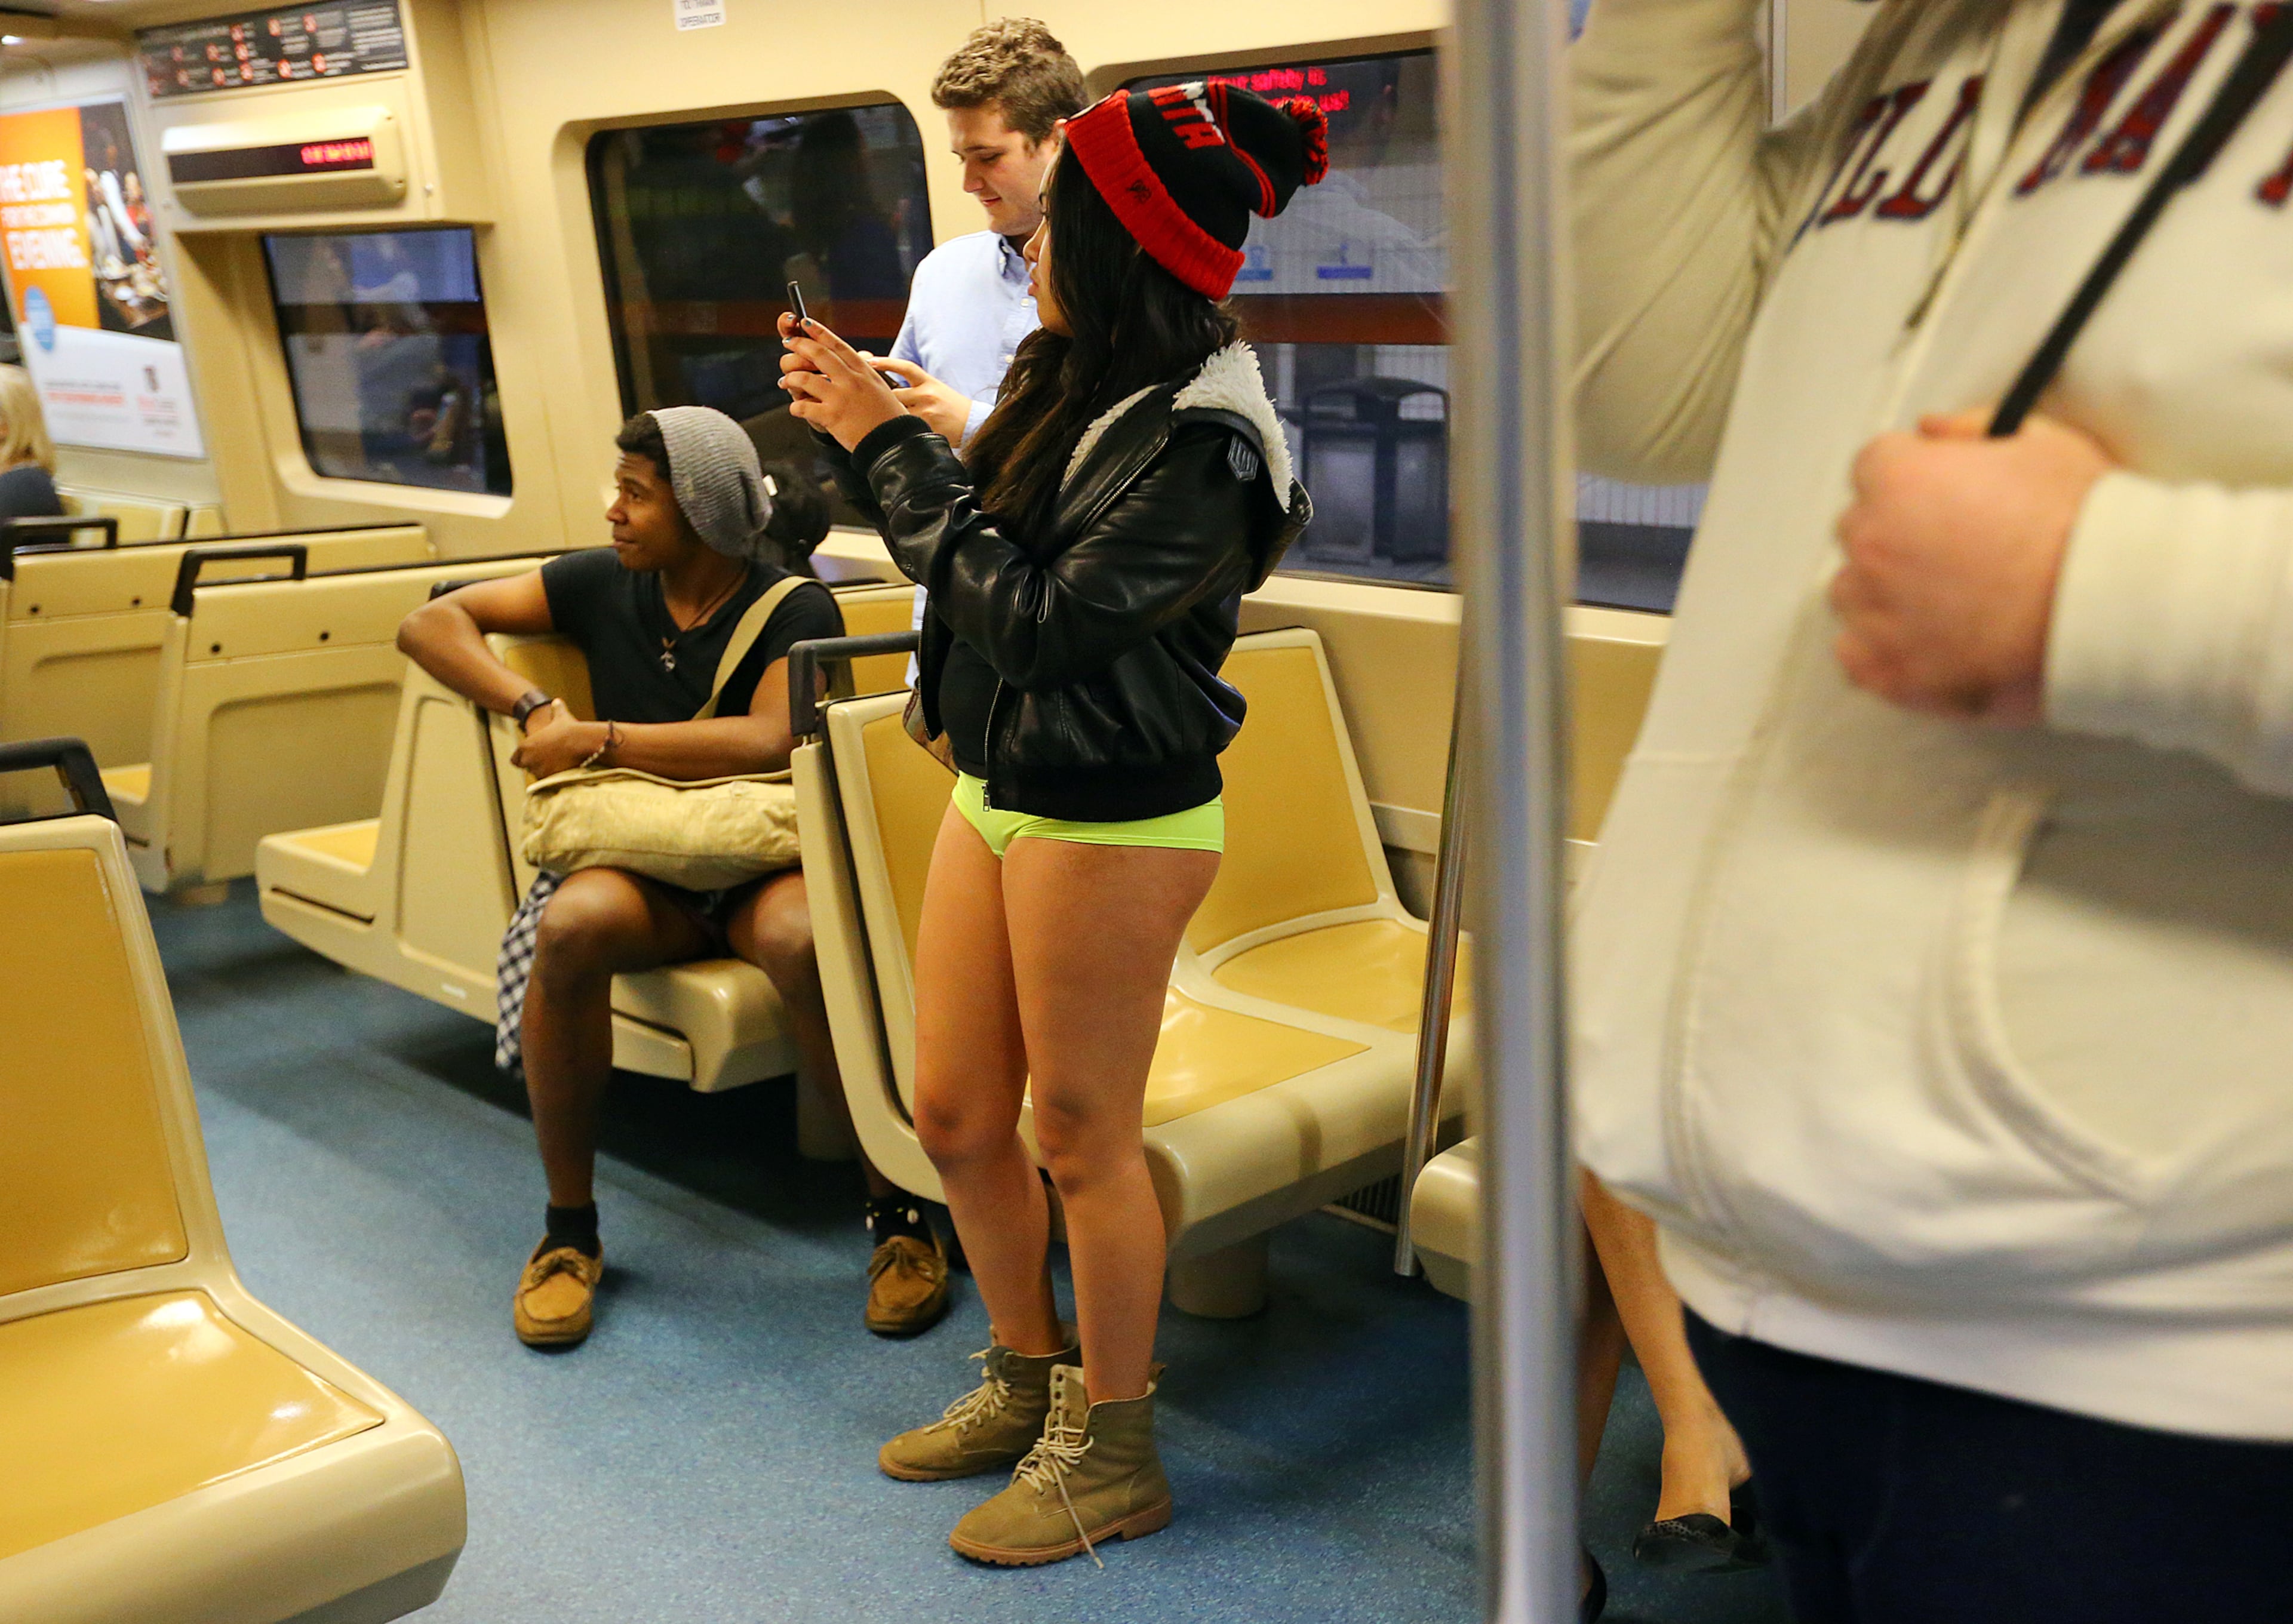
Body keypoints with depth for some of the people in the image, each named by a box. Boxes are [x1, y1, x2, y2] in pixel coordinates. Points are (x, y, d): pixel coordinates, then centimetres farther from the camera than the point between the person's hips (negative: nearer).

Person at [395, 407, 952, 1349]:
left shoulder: (794, 609, -4)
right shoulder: (602, 585, 8)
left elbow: (767, 742, -20)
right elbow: (429, 624, 10)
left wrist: (594, 740, -14)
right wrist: (535, 709, -7)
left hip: (764, 864, -3)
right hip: (638, 864, 3)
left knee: (800, 940, -38)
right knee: (573, 924, -33)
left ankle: (897, 1215, -18)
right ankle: (568, 1229, -14)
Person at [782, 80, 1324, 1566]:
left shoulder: (1199, 445, -21)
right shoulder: (1071, 377, 4)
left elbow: (1040, 621, -22)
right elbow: (980, 538, 9)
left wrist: (890, 444, -17)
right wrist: (864, 421, -1)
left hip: (1114, 821, -8)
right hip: (1000, 789, 8)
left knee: (1084, 1135, 5)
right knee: (956, 1117, 16)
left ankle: (1114, 1455, 25)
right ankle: (1031, 1385, 38)